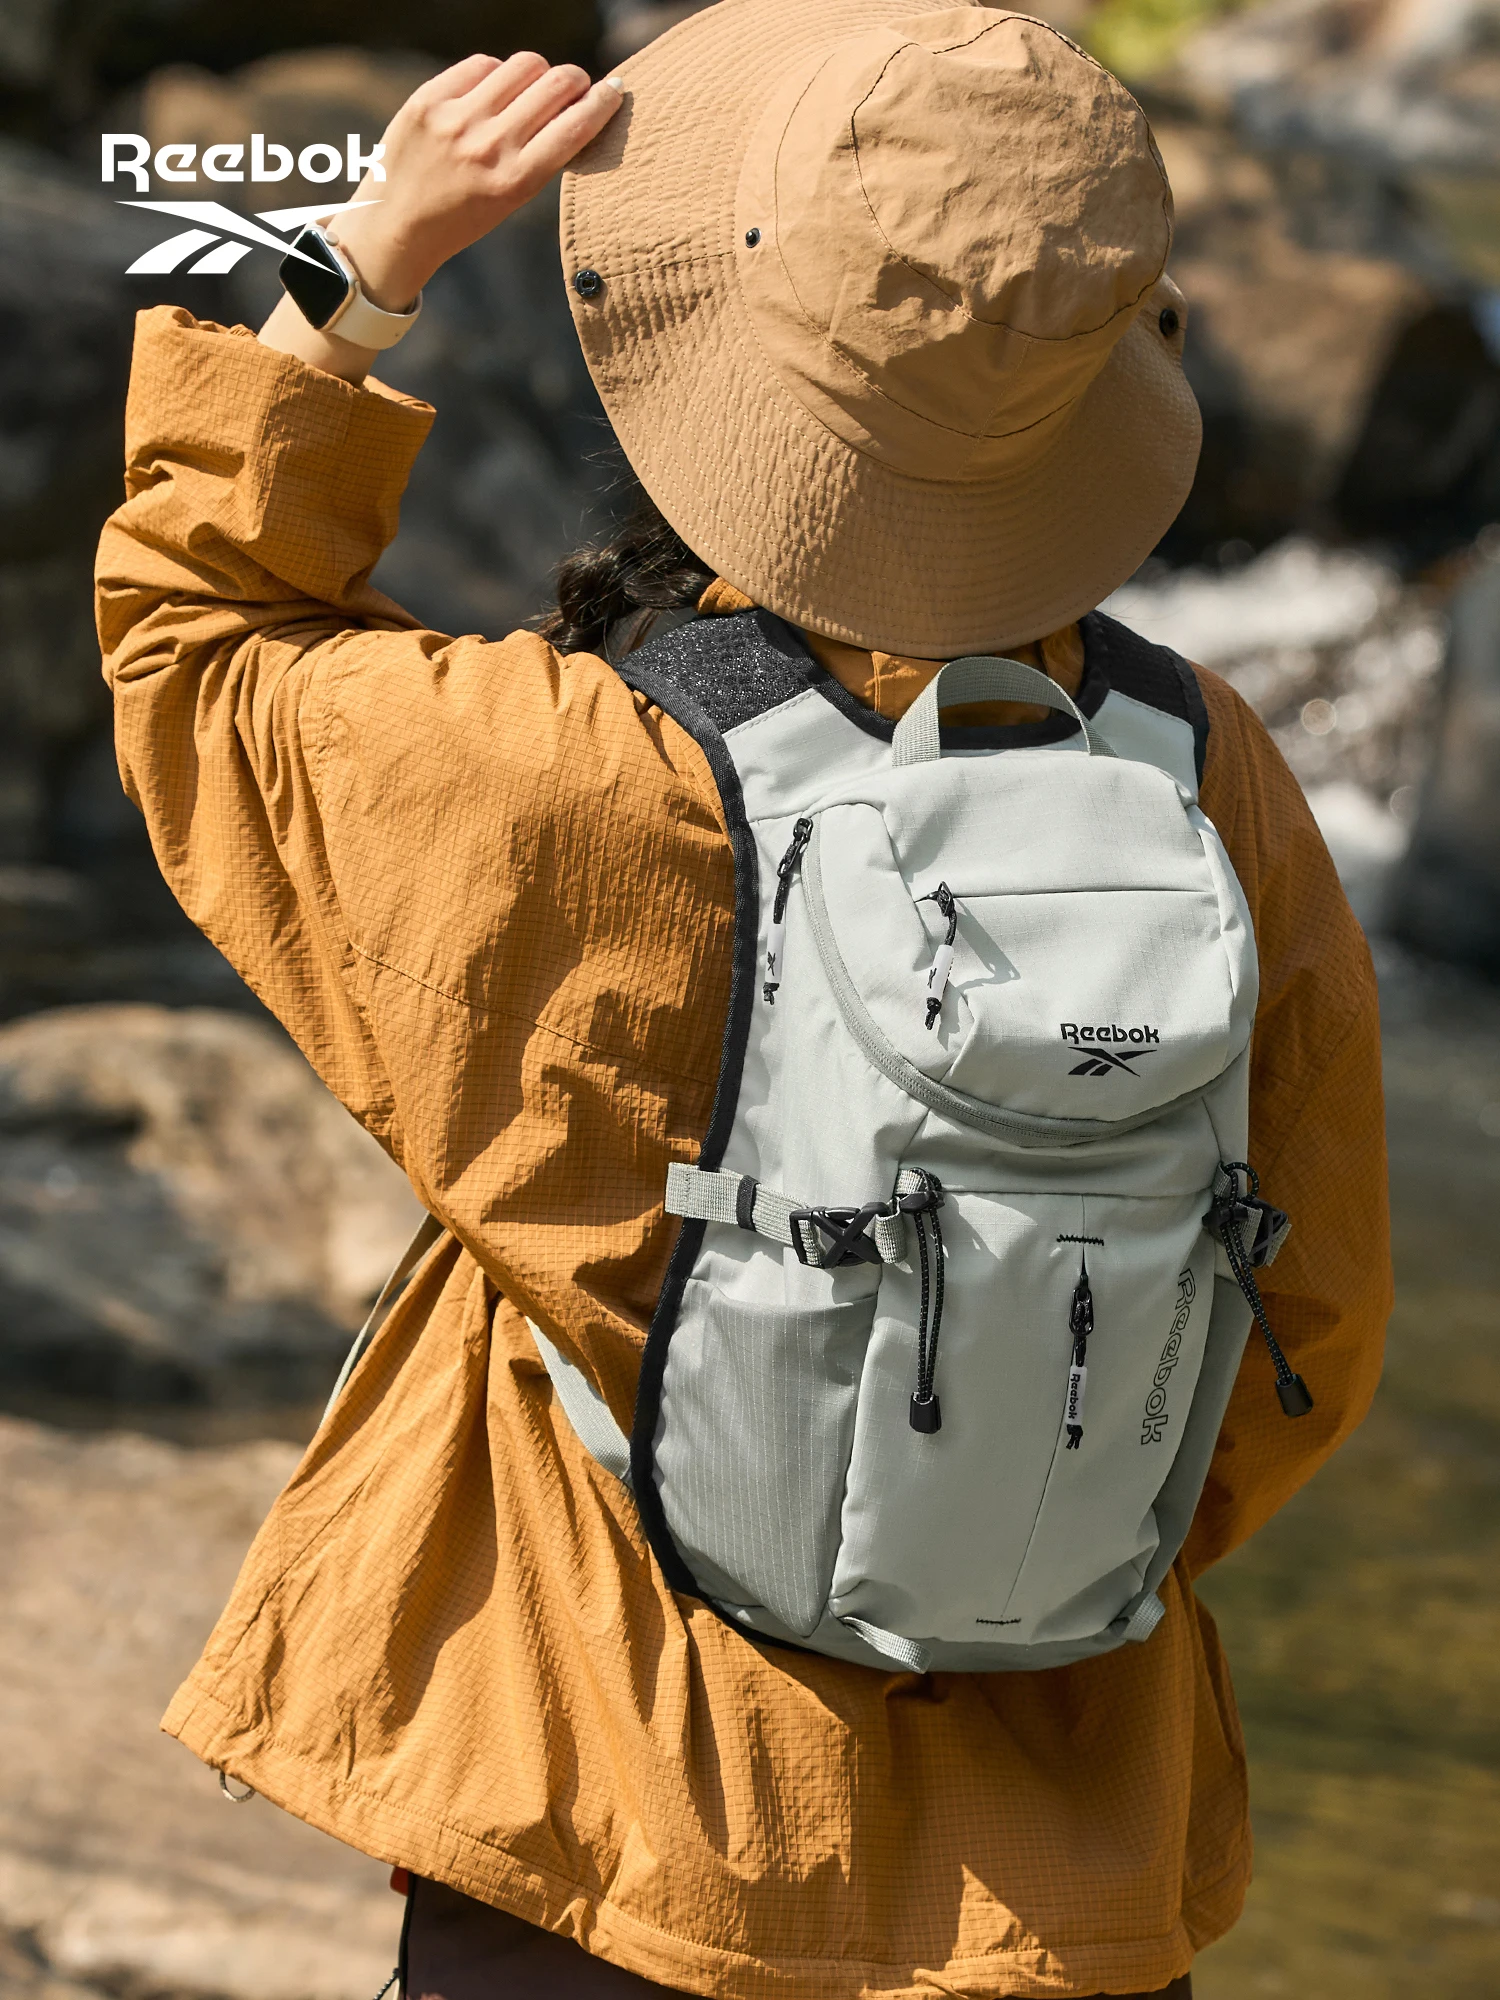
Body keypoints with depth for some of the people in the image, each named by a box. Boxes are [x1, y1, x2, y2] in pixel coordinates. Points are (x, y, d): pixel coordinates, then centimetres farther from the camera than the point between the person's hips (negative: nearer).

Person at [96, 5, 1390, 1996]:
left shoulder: (565, 792, -22)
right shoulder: (1203, 772, -10)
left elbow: (189, 630, 0)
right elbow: (1307, 1329, 1)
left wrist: (377, 258, -3)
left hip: (628, 1832, -3)